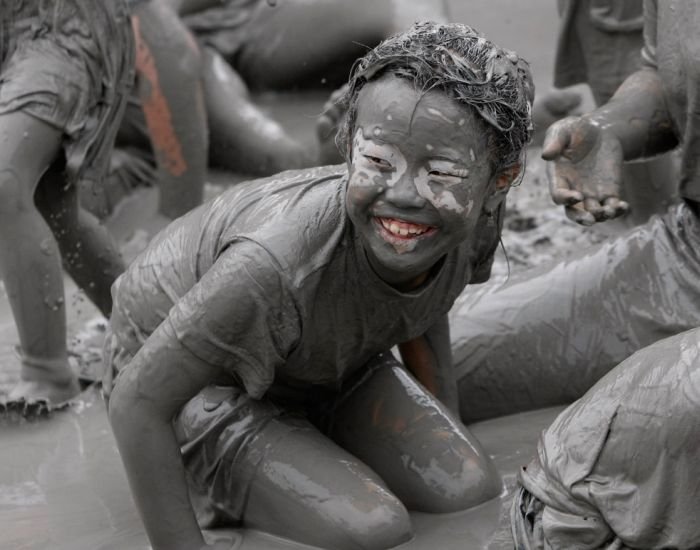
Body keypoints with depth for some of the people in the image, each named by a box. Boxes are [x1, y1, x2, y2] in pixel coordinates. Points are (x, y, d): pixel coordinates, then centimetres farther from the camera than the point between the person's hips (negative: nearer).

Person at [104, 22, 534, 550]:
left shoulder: (472, 215, -22)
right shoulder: (278, 265, -42)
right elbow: (136, 401, -29)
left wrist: (453, 439, 4)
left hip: (321, 361, 6)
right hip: (190, 375, -5)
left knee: (471, 490, -7)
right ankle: (219, 476, 4)